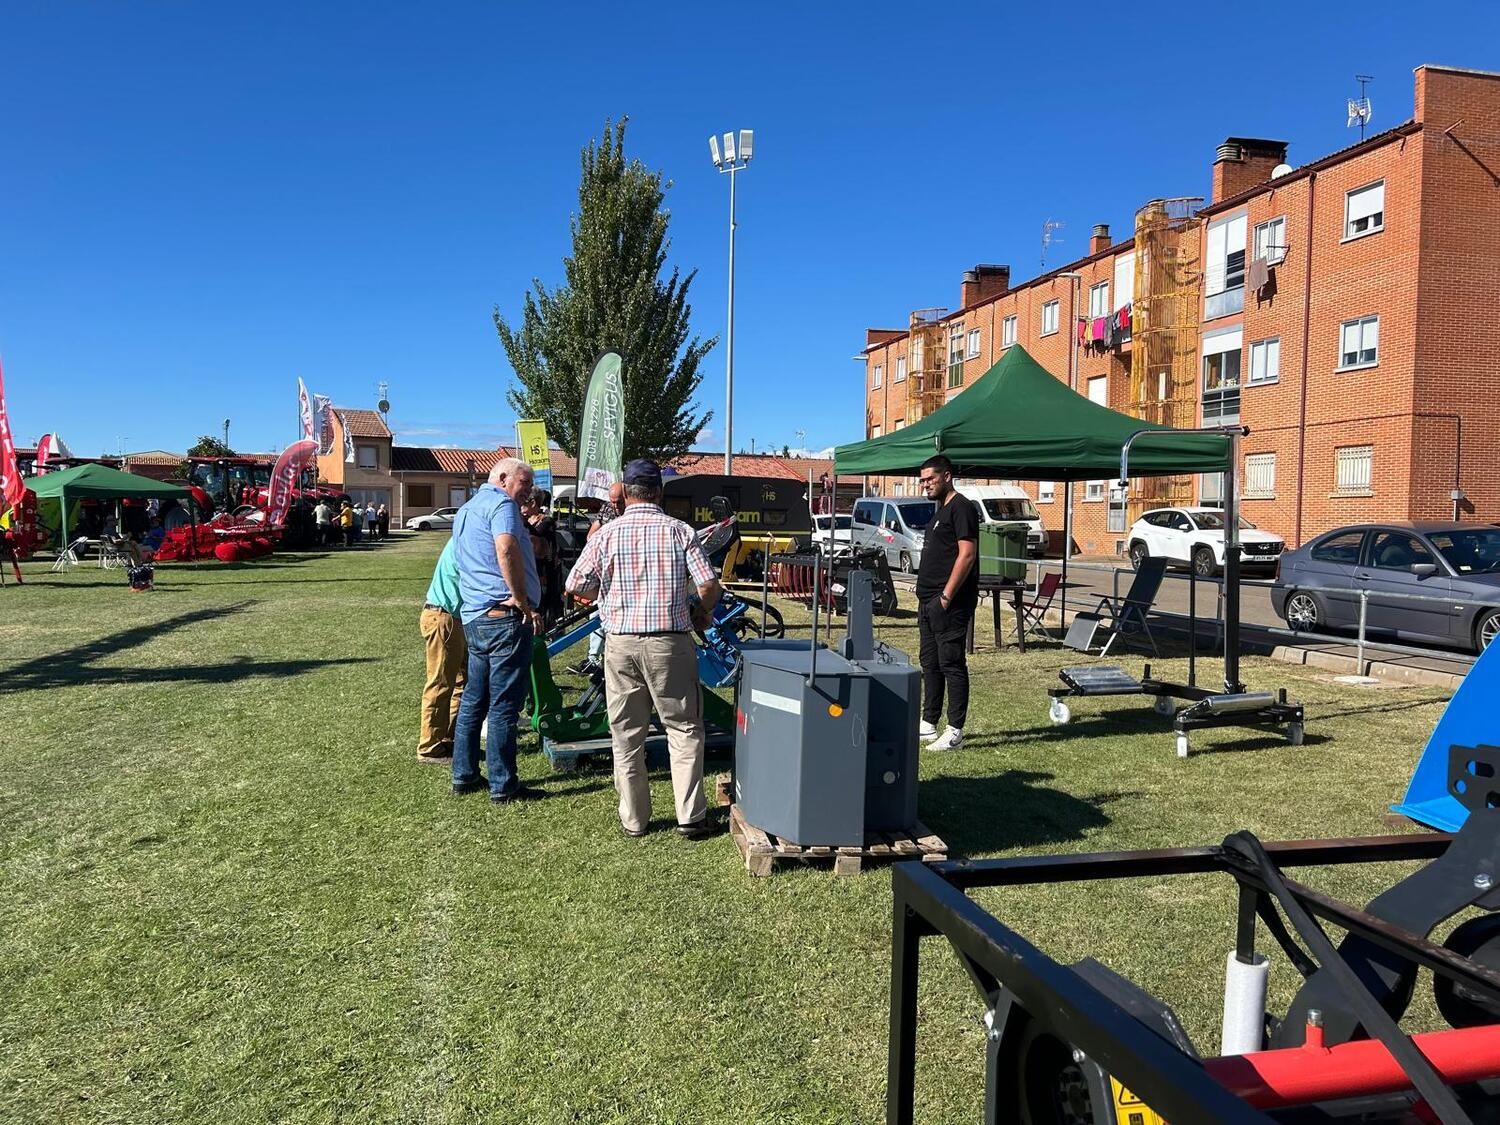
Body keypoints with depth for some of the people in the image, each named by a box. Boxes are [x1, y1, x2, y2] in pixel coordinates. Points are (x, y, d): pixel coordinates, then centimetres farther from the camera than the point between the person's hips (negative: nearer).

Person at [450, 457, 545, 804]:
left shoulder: (465, 510, 21)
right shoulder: (501, 504, -9)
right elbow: (506, 549, -27)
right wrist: (522, 601, -21)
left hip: (474, 617, 9)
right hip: (505, 617, -9)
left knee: (473, 700, 17)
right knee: (504, 706, -3)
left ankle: (464, 776, 25)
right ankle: (503, 786, 4)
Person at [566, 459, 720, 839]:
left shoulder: (608, 533, -1)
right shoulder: (680, 531, -2)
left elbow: (576, 587, -2)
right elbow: (709, 585, -8)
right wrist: (702, 612, 13)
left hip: (622, 643, 1)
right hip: (670, 642, -1)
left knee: (627, 735, 11)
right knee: (684, 729, 9)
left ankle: (633, 819, 18)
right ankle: (690, 816, 8)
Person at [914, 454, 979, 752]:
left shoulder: (961, 507, -10)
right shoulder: (940, 510, 20)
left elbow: (967, 554, -18)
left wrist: (946, 597, -21)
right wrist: (926, 597, 17)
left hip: (949, 604, -10)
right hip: (929, 602, 10)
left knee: (951, 664, -6)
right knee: (930, 663, 14)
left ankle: (955, 732, -2)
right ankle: (928, 724, 22)